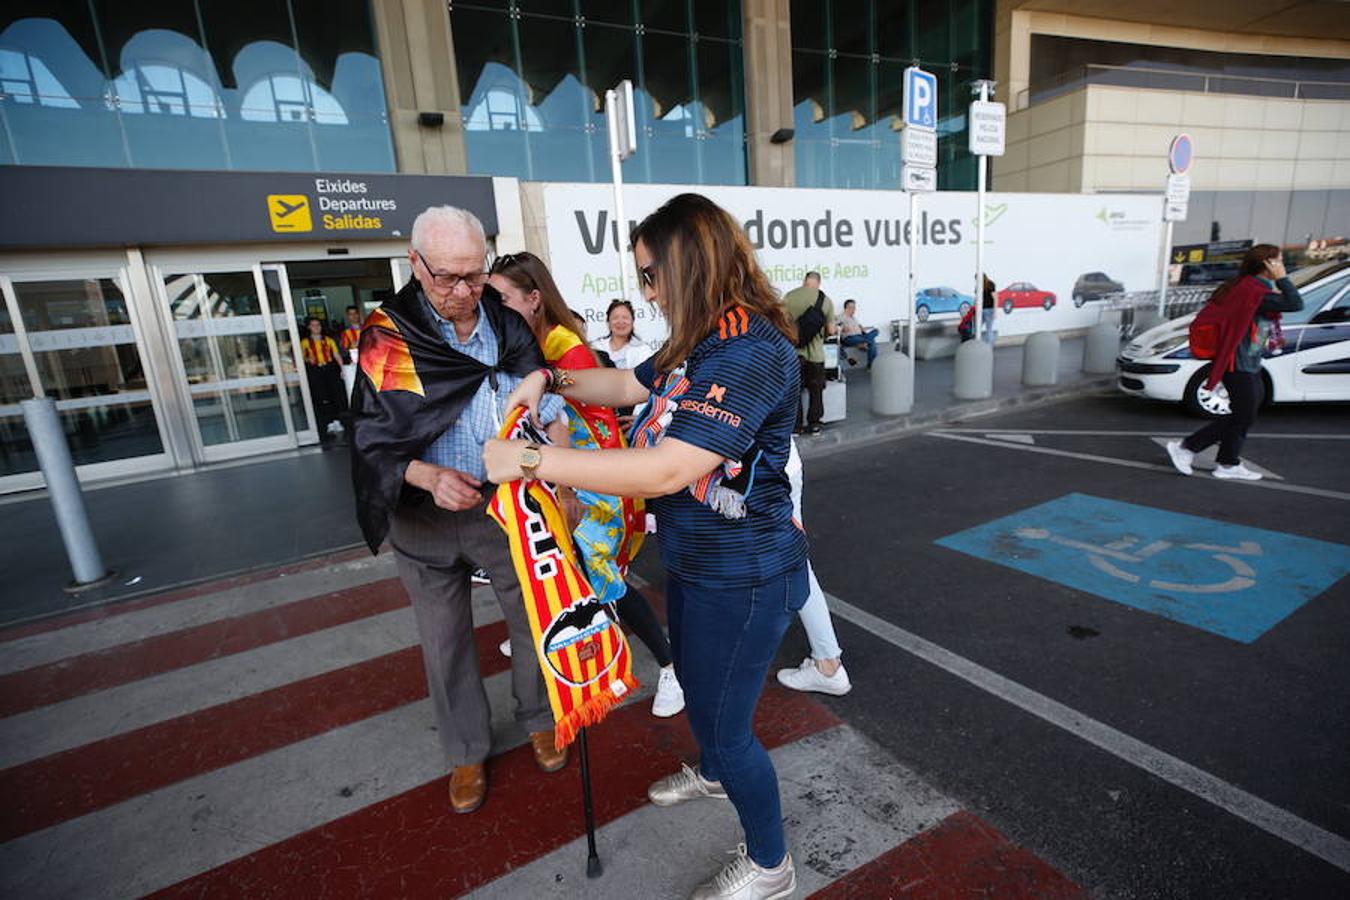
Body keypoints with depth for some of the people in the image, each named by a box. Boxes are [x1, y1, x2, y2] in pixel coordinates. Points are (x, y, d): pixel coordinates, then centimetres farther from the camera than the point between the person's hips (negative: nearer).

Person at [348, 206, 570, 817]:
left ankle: (538, 719, 40)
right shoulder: (386, 337, -7)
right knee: (445, 641, 15)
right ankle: (466, 752, 38)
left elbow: (548, 408, 2)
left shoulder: (509, 326, -2)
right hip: (424, 518, 0)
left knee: (533, 620, 13)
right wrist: (430, 476, -27)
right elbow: (375, 440, -8)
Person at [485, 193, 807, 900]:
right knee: (694, 684, 30)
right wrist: (552, 381, 4)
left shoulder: (751, 353, -28)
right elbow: (631, 385, 19)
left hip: (742, 577, -9)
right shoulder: (703, 342, 4)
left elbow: (665, 470, -34)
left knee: (724, 724, 10)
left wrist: (530, 460, -27)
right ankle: (713, 774, 62)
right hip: (697, 562, 10)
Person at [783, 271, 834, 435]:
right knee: (816, 391, 14)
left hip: (793, 352, 0)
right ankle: (814, 424, 21)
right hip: (815, 353, 0)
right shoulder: (826, 300, -5)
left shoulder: (789, 297, -6)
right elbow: (831, 330, -2)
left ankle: (795, 426, 14)